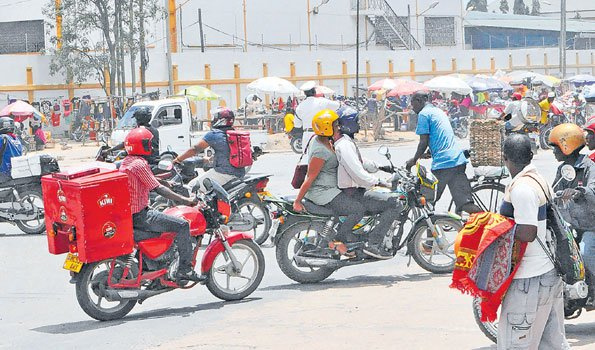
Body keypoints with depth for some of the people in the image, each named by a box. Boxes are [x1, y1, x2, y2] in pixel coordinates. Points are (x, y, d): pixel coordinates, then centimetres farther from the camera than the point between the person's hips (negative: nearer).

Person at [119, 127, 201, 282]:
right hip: (140, 215, -10)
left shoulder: (125, 162, 14)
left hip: (127, 212, 10)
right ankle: (185, 269, -12)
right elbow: (157, 188, -19)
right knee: (182, 225, -11)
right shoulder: (139, 164, -16)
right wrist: (184, 200, -16)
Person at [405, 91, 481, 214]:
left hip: (442, 163, -8)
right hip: (459, 160, 8)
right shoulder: (439, 111, 26)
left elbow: (424, 142, -6)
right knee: (465, 203, -2)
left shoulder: (423, 114, -1)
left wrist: (413, 161, 7)